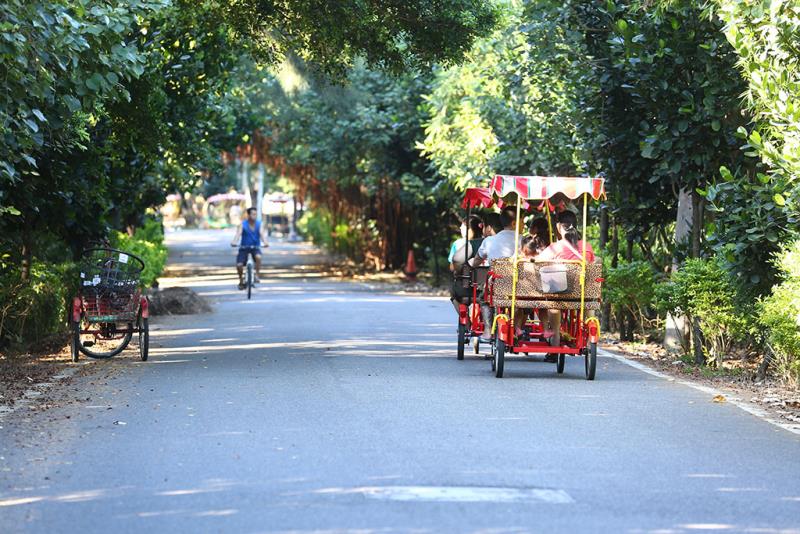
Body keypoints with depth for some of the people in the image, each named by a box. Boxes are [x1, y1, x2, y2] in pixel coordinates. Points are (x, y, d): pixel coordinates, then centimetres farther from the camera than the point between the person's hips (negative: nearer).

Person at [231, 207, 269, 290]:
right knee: (239, 265, -16)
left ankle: (257, 275, -18)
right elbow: (238, 234, -21)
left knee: (258, 257, -33)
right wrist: (234, 242, -42)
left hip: (255, 247, 0)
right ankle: (241, 281, 12)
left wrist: (265, 242, -40)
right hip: (244, 248, 0)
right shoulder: (243, 224, -7)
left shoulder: (259, 224, -4)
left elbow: (262, 234, -19)